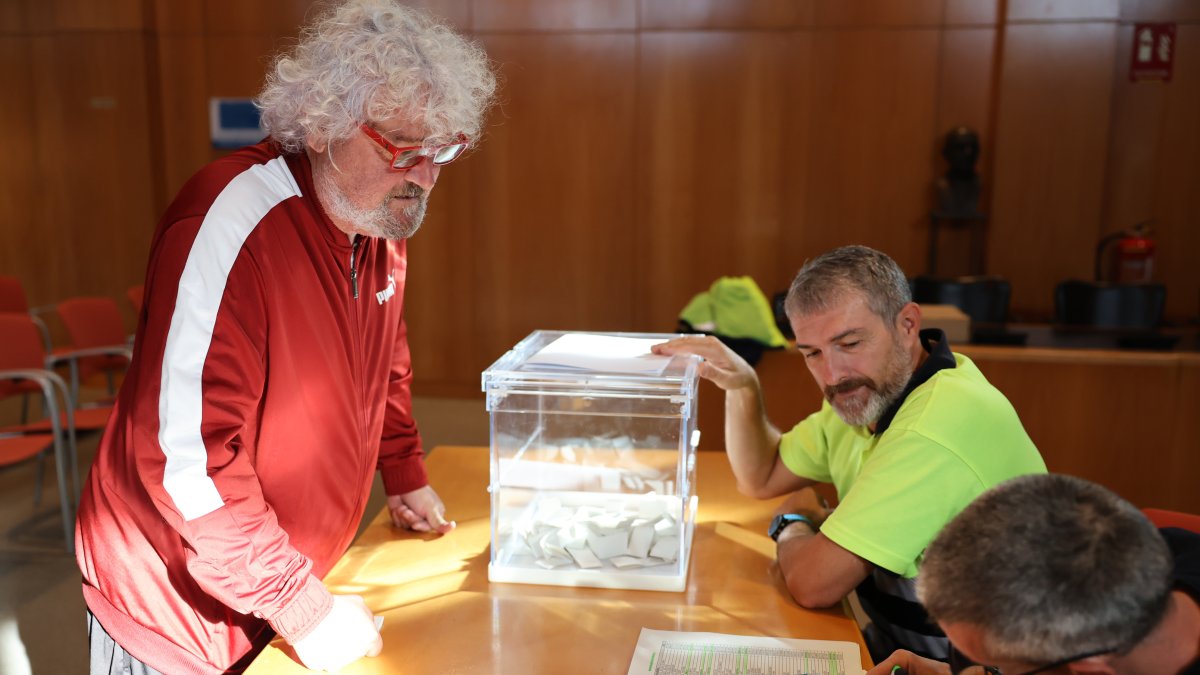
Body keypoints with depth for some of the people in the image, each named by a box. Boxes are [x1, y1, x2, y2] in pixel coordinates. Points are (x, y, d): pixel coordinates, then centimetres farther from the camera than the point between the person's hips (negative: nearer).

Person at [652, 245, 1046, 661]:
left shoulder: (940, 420, -29)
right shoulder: (871, 390, 1)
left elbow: (812, 584, -25)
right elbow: (761, 479, 12)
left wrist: (793, 525, -4)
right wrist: (742, 387, -3)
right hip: (893, 641, 7)